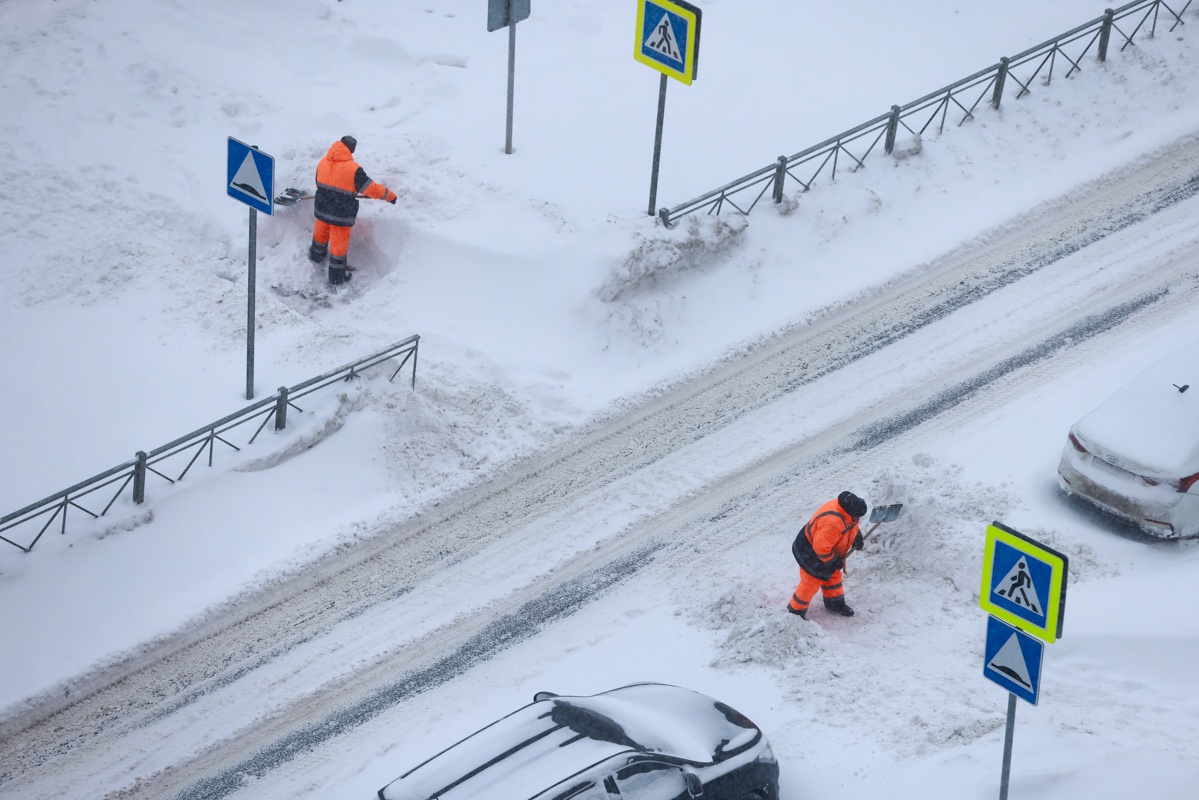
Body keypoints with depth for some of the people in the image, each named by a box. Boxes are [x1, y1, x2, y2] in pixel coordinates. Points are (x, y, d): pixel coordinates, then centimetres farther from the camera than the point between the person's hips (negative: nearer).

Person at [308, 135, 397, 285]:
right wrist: (390, 195, -5)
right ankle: (337, 275, 24)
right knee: (339, 242, 11)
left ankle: (316, 255, 56)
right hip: (341, 214, -6)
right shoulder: (352, 169, -23)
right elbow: (370, 188, -19)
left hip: (322, 208, 6)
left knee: (321, 233, 31)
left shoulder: (323, 163, -4)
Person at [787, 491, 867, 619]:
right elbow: (821, 547, -38)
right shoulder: (832, 522, -45)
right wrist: (834, 560, -23)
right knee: (811, 584, 5)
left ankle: (835, 603, 45)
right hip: (811, 554, -9)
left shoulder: (845, 505, -16)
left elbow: (851, 524, 12)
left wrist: (857, 537, 3)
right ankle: (796, 611, 24)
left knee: (833, 576, 24)